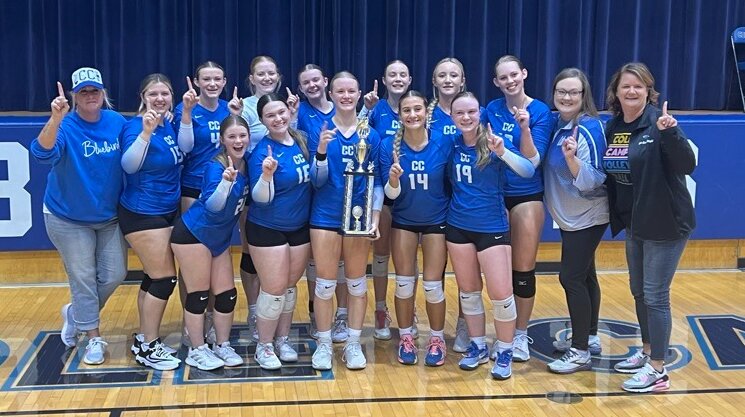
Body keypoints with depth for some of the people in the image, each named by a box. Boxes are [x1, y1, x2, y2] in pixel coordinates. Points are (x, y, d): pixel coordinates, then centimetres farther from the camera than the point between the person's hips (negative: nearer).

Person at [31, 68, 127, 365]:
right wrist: (56, 118, -53)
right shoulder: (65, 126, -18)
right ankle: (94, 339, 20)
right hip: (68, 219, -4)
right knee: (83, 278, 4)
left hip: (110, 216, 4)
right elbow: (43, 153, -39)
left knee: (115, 274, 9)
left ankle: (76, 313, 35)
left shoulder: (117, 122, -5)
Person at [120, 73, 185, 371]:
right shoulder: (136, 125, -18)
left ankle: (144, 340, 25)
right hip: (142, 214, -8)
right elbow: (129, 165, -32)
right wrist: (146, 131, -43)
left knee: (154, 277, 13)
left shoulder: (168, 123, 4)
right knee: (164, 278, -5)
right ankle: (147, 349, 6)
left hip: (167, 211, 8)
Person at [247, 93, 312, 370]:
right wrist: (266, 175, -38)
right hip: (268, 230, -6)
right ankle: (264, 346, 15)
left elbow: (314, 177, 14)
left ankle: (283, 339, 30)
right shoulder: (263, 152, -18)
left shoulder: (301, 141, 0)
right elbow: (261, 199, -21)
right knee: (274, 289, -3)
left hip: (300, 228, 6)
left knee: (290, 285, 14)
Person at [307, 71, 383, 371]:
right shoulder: (320, 132, -3)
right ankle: (324, 344, 17)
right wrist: (321, 151, -23)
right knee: (325, 283, 3)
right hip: (326, 216, -1)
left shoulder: (371, 135, 2)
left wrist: (375, 218, -5)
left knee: (357, 283, 10)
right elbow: (317, 180, -5)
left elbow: (376, 180, 4)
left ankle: (353, 344, 21)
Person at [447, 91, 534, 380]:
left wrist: (502, 152, -38)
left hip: (492, 228, -4)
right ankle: (478, 347, 28)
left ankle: (504, 353, 13)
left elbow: (528, 171, -24)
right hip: (458, 227, 4)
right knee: (468, 290, 12)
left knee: (500, 293, -5)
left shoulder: (494, 142, -10)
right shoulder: (452, 144, 1)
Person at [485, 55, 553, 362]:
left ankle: (521, 335, 15)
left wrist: (524, 127, -26)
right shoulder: (492, 109, 3)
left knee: (523, 269, 1)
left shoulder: (540, 111, -7)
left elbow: (533, 161, -14)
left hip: (526, 196, -3)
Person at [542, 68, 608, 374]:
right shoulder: (557, 123, 4)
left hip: (587, 217, -8)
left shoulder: (589, 128, -19)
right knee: (584, 276, 16)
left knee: (571, 277, -7)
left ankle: (580, 352, 3)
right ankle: (589, 337, 29)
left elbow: (593, 180, -24)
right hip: (570, 216, 8)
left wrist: (571, 157, -38)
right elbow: (550, 167, 14)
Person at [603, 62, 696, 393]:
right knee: (638, 291, 18)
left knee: (655, 296, -2)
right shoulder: (613, 127, 4)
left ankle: (658, 371, 9)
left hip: (666, 225, -7)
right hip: (635, 225, 7)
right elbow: (610, 173, 11)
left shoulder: (659, 122, -15)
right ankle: (647, 351, 36)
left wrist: (670, 132, -39)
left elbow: (688, 165, -24)